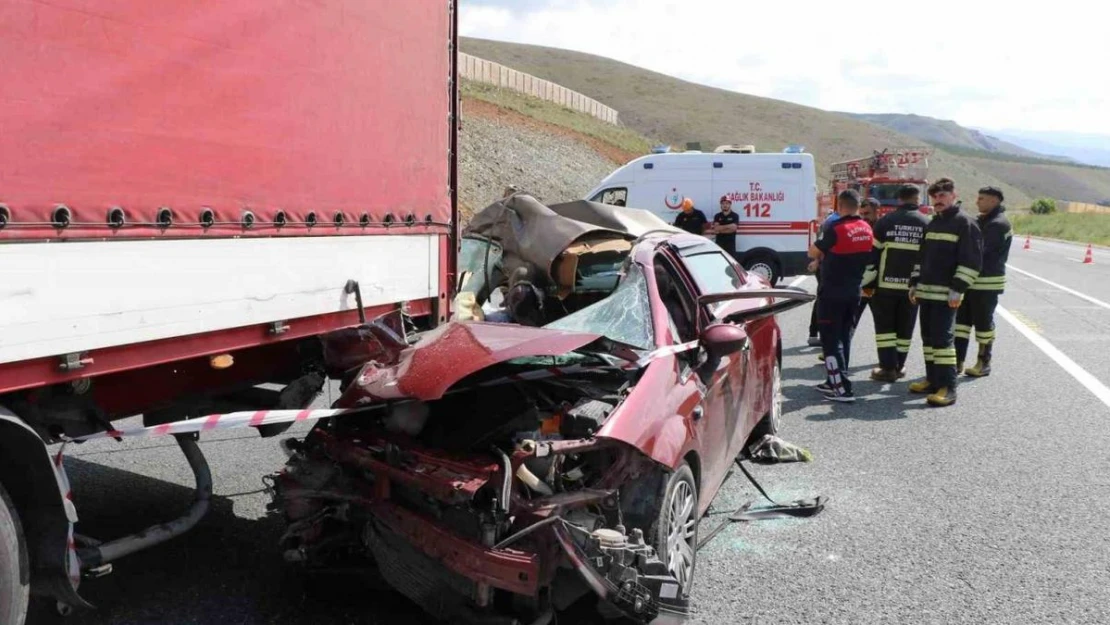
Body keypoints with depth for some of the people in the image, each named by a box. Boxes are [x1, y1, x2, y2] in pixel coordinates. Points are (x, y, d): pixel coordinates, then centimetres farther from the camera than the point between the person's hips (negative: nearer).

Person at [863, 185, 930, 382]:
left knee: (884, 326, 7)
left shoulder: (885, 221, -3)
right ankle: (899, 366, 20)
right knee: (905, 327, 12)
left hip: (886, 284, -2)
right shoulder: (927, 224, 2)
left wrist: (867, 283, 3)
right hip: (912, 286, 2)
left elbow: (872, 253, -3)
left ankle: (888, 367, 3)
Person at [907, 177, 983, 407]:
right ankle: (933, 379, 21)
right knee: (928, 336, 11)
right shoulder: (933, 223, 17)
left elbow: (972, 261, -13)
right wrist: (914, 283, 17)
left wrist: (958, 289, -19)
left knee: (943, 338, -11)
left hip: (946, 294, -8)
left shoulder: (965, 224, -7)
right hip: (926, 292, 8)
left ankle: (947, 387, -9)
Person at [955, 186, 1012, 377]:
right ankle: (957, 361, 12)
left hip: (986, 282, -8)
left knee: (983, 322, 1)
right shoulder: (982, 220, 16)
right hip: (970, 280, 9)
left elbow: (978, 250, -21)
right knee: (961, 319, 7)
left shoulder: (999, 224, -13)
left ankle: (984, 363, 12)